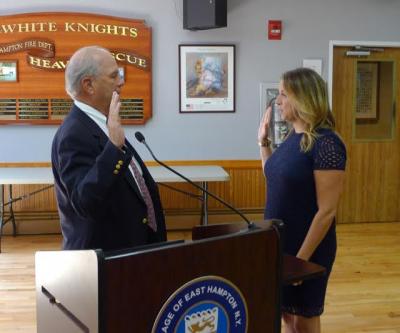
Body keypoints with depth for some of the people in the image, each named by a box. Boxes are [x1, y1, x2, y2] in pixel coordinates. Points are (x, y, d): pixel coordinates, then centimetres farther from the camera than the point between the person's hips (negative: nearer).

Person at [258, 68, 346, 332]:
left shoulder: (325, 143, -20)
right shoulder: (293, 137, 4)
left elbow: (327, 210, -21)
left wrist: (302, 257, -20)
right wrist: (263, 141, 10)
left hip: (307, 248, -7)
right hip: (280, 243, 7)